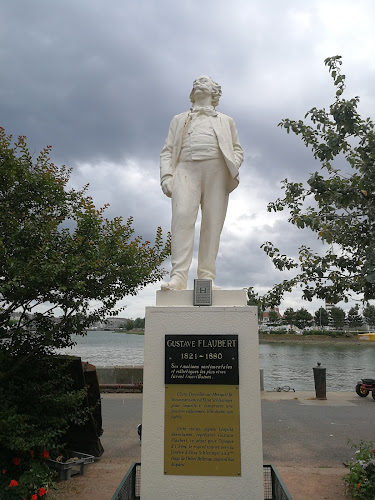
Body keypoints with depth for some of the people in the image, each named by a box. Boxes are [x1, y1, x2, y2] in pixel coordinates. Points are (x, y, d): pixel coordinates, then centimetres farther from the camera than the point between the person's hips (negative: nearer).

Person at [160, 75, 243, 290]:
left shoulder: (226, 121, 31)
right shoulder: (179, 120, 31)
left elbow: (237, 150, 21)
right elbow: (167, 151, 19)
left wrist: (234, 169, -2)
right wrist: (166, 175, 1)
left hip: (216, 171, 1)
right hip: (186, 170, -1)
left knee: (213, 224, -10)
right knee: (183, 217, -22)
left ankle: (207, 278, -10)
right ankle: (178, 277, -28)